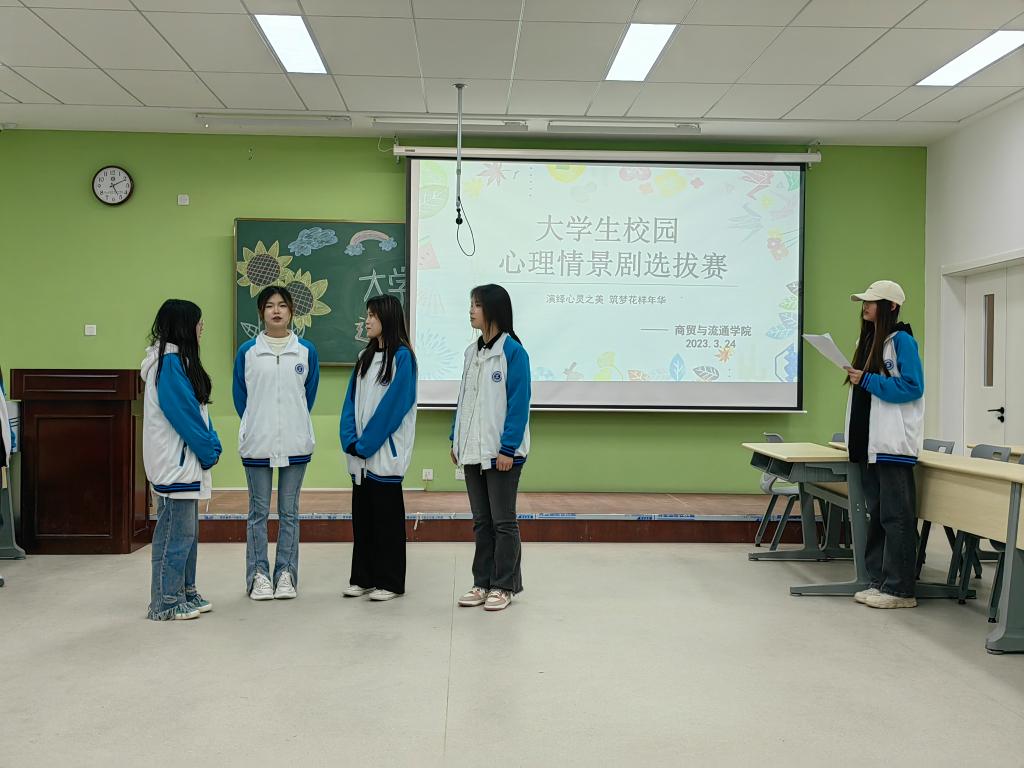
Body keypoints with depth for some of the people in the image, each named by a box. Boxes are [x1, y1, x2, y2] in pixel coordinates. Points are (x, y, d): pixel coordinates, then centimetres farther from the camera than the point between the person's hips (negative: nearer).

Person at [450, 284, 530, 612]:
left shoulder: (513, 351, -11)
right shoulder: (473, 351, 11)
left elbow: (519, 403, -15)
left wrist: (508, 448, -18)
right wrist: (456, 440, 10)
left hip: (501, 452, -7)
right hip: (473, 451, 7)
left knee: (503, 521, 3)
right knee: (481, 520, 14)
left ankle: (504, 586, 14)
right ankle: (482, 582, 23)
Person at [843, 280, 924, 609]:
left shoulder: (901, 340, -8)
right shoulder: (867, 340, 17)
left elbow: (911, 387, -15)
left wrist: (867, 380, -16)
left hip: (893, 444, -9)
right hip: (870, 443, 9)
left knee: (896, 516, -6)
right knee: (876, 514, 12)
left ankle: (899, 590, -1)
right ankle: (879, 582, 19)